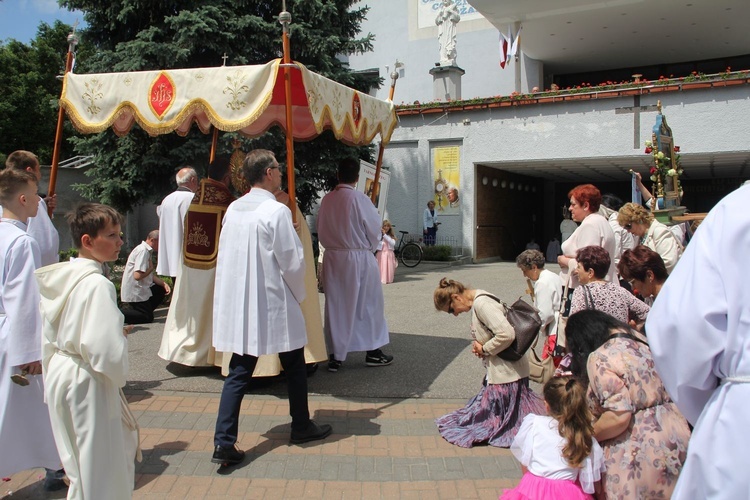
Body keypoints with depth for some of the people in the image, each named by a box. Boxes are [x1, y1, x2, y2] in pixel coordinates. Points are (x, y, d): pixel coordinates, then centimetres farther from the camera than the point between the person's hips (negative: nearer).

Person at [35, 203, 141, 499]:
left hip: (59, 373, 9)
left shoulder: (60, 277, 4)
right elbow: (104, 347, -28)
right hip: (88, 384, -9)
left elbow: (49, 336, 12)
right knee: (97, 468, 6)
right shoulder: (97, 284, -23)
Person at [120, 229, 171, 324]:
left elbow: (150, 275, 12)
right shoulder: (143, 251, -20)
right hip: (134, 292, -9)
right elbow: (138, 275, -29)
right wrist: (151, 268, -13)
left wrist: (164, 284, -1)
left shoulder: (148, 251, 10)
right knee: (147, 319, -3)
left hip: (140, 289, 9)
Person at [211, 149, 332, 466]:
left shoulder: (233, 209, 4)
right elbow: (293, 261, -15)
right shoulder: (276, 211, -16)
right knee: (294, 367, 14)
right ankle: (302, 427, 29)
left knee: (238, 373, 9)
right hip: (274, 304, -5)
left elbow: (225, 256, 11)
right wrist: (299, 295, 2)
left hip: (238, 303, 6)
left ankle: (223, 443, 4)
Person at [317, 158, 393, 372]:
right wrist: (369, 248, 12)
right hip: (359, 258, -4)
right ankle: (373, 352, 21)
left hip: (332, 258, 4)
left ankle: (335, 356, 15)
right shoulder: (360, 199, -14)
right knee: (368, 304, 11)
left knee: (336, 305, 11)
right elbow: (375, 229, -6)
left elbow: (321, 231, 8)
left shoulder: (326, 200, -1)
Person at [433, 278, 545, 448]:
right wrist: (478, 344, 1)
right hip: (498, 370, 10)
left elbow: (507, 334, -31)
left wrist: (484, 349, -17)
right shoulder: (478, 302, 9)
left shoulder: (482, 304, -22)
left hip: (506, 372, -10)